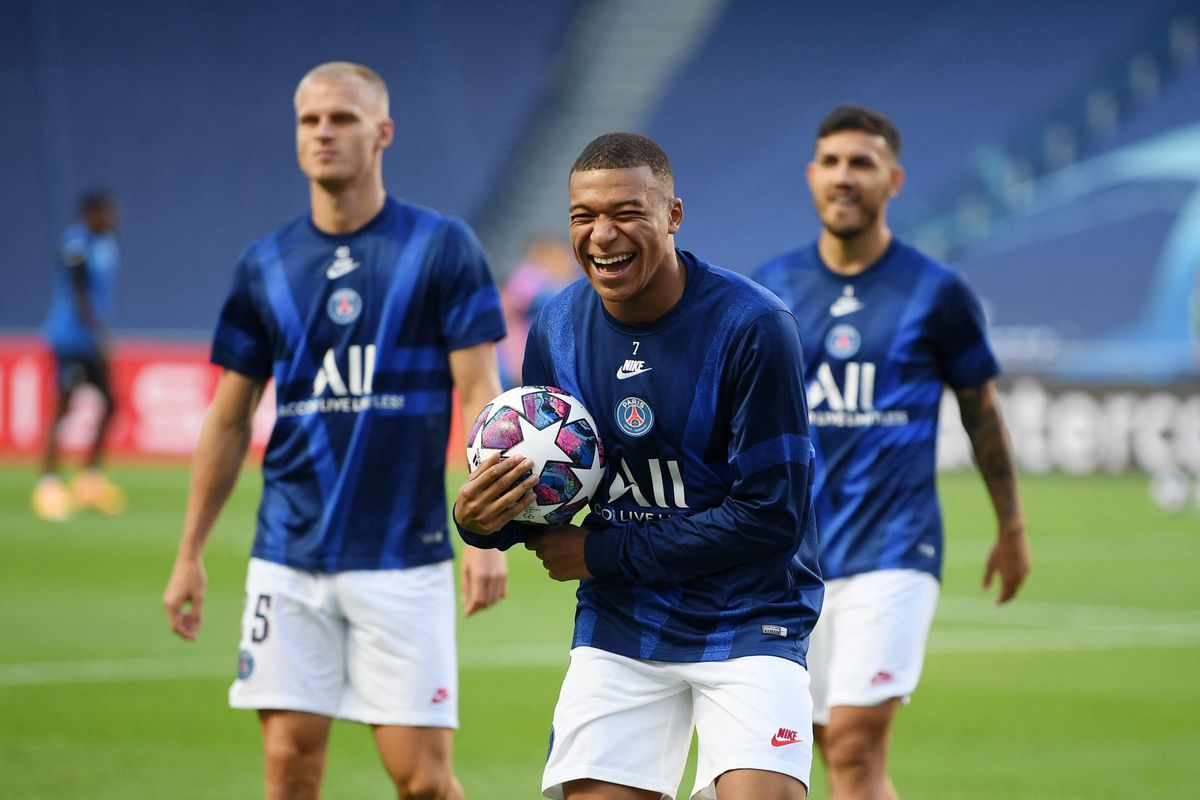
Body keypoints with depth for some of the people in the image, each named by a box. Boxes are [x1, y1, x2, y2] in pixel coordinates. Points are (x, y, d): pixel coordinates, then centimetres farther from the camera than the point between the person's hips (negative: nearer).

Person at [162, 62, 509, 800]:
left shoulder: (442, 248, -1)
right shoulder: (266, 266, 9)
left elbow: (482, 396, -5)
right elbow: (229, 421, 15)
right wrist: (191, 554, 12)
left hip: (402, 558, -3)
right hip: (289, 559, 3)